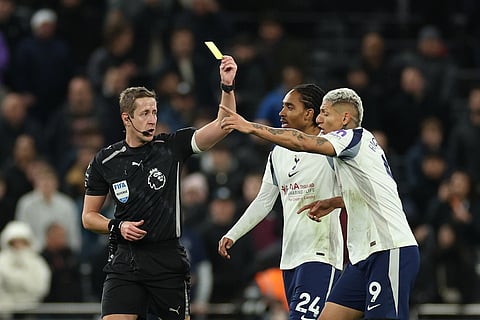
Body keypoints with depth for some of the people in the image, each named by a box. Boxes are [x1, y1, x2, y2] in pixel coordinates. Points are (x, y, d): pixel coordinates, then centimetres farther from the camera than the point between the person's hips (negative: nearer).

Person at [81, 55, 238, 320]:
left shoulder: (171, 147, 0)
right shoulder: (104, 162, 3)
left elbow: (221, 127, -11)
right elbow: (89, 216, 11)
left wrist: (227, 86, -24)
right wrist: (117, 227, -7)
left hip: (168, 259, 0)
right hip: (124, 261, 0)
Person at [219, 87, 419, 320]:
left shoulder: (355, 137, -9)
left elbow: (303, 143, -22)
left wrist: (251, 127, -18)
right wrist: (333, 203, 24)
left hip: (390, 252, -10)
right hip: (365, 255, 10)